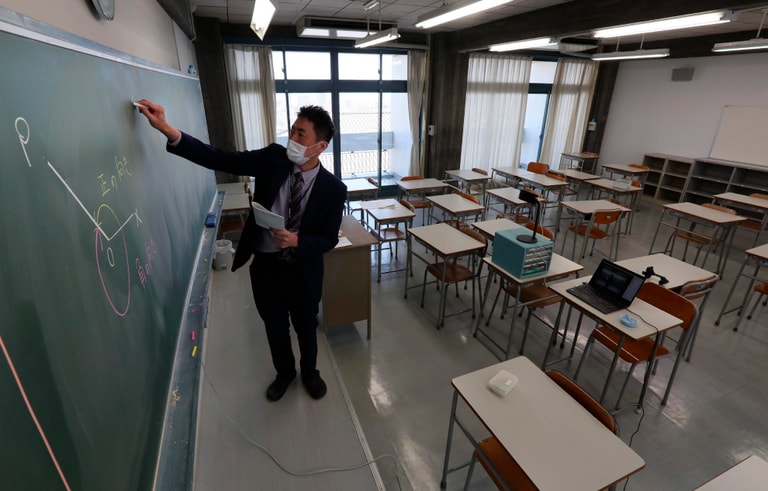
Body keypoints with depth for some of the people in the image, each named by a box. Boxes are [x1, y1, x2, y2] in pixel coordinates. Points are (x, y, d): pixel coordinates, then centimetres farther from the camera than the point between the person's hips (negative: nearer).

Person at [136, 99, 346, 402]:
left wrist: (296, 240, -27)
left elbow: (329, 239, -10)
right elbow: (219, 160, -14)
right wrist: (167, 130, -23)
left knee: (306, 326, 19)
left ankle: (309, 372, 49)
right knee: (275, 326, 21)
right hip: (265, 263, 2)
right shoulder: (273, 158, -11)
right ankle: (284, 372, 49)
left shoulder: (334, 189, -16)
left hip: (303, 269, -2)